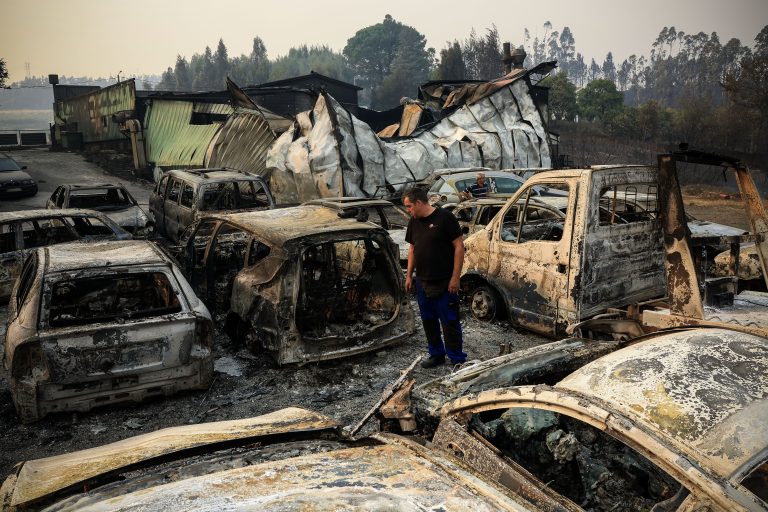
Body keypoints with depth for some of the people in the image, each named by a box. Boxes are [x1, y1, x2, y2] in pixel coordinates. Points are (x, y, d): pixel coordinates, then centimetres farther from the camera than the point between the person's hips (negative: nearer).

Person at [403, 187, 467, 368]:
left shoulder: (445, 217, -12)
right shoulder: (414, 222, 9)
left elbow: (459, 246, -12)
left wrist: (455, 277, -15)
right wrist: (409, 275, 13)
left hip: (444, 283, -7)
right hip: (422, 282, 7)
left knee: (450, 322, 0)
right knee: (428, 320, 14)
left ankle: (457, 360, 11)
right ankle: (436, 355, 29)